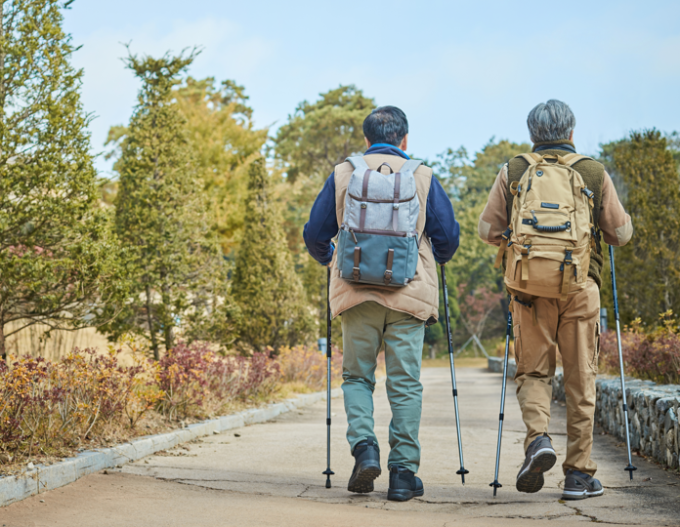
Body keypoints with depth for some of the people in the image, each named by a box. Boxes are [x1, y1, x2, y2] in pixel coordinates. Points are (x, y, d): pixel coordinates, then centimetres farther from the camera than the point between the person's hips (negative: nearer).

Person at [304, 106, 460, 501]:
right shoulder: (423, 176, 5)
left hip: (357, 291, 1)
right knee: (405, 383, 4)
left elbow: (315, 235, 7)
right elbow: (448, 236, 4)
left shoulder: (343, 174, 6)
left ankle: (364, 446, -9)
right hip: (410, 293, 0)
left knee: (357, 376, 12)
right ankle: (404, 471, 3)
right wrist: (434, 261, 26)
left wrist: (331, 261, 28)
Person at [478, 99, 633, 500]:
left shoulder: (513, 172, 6)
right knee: (581, 380, 7)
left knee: (534, 372, 13)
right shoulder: (594, 173, 5)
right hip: (581, 287, 0)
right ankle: (579, 473, 10)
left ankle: (538, 438, -13)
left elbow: (489, 229, 6)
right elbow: (622, 233, 7)